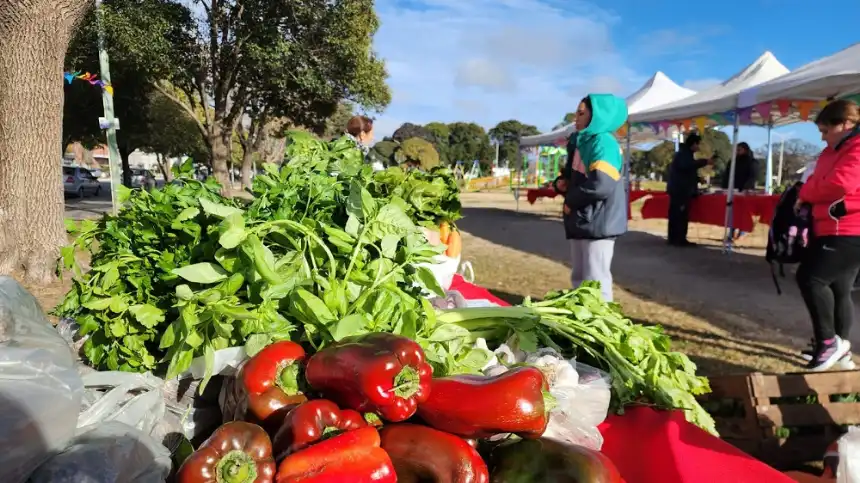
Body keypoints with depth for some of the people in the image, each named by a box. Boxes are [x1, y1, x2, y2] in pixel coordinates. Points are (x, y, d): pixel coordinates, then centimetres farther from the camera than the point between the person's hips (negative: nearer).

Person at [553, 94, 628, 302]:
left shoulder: (603, 142, -13)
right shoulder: (579, 142, 16)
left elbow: (601, 185, -26)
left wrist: (571, 201, -12)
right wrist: (562, 183, 4)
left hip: (597, 221, -10)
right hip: (580, 220, 10)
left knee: (595, 281, -7)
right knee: (579, 277, 17)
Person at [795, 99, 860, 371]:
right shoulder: (833, 151, 18)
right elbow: (817, 180, 23)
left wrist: (806, 193, -9)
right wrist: (806, 195, 0)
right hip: (831, 230, 10)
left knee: (810, 278, -19)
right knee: (838, 290, 14)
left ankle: (829, 341, -6)